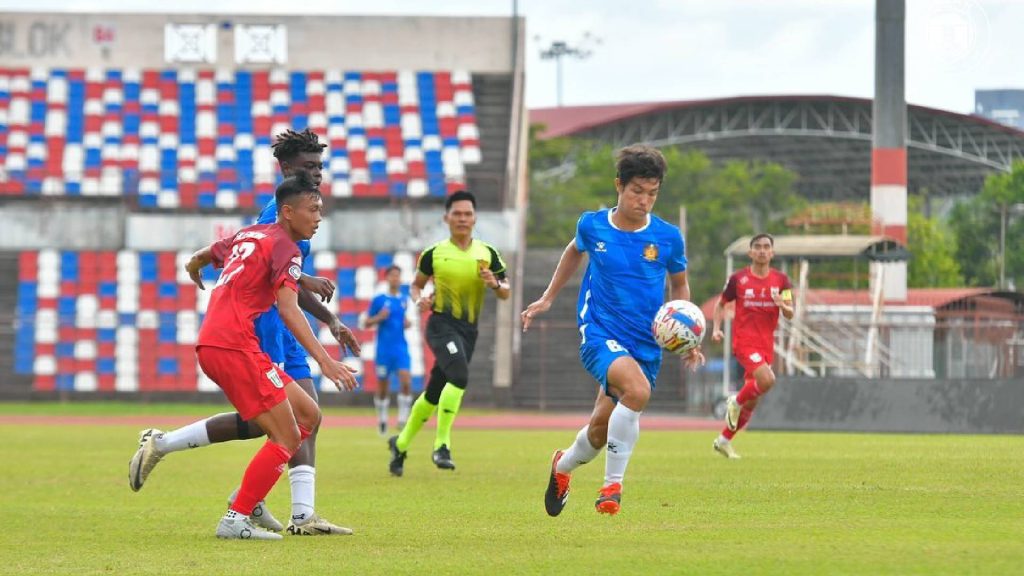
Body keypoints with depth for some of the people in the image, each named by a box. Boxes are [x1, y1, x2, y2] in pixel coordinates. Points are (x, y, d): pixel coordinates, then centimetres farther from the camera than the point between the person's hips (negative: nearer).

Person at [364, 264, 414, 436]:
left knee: (406, 380, -17)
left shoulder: (405, 300, 8)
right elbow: (367, 322, 3)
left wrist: (407, 323, 2)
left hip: (401, 348, 2)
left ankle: (403, 416, -6)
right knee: (383, 386, 6)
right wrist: (379, 317, -15)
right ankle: (382, 418, 24)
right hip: (384, 349, -2)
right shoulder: (379, 299, -1)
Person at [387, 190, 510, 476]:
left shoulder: (488, 254, 5)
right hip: (441, 324, -4)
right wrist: (419, 299, -8)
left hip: (468, 330, 4)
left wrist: (495, 284, -13)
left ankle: (400, 444, 31)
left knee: (434, 393, 12)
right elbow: (416, 284, 14)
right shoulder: (434, 254, 0)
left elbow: (505, 293, 9)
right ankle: (442, 445, -23)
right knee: (459, 376, -29)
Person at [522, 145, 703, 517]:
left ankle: (564, 465, 43)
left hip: (646, 344, 2)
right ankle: (613, 484, -19)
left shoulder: (668, 237, -2)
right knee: (638, 389, -32)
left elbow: (680, 285, 15)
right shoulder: (592, 226, -2)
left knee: (601, 429, 7)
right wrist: (548, 299, 26)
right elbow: (574, 251, 22)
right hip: (600, 332, -2)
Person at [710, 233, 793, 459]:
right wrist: (716, 328, -4)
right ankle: (736, 402, 0)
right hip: (744, 341, -4)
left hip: (766, 344, 4)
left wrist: (782, 305, -21)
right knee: (767, 380, -28)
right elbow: (721, 304, 11)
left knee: (751, 401, 8)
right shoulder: (738, 279, -2)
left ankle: (724, 440, 24)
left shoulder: (781, 280, 5)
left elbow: (790, 314, 1)